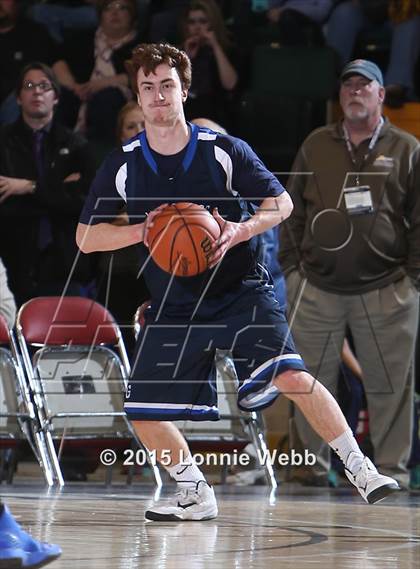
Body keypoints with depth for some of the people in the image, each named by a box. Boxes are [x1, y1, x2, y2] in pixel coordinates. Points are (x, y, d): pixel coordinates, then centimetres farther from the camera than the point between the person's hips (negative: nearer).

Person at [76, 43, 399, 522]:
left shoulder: (223, 150, -8)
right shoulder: (122, 166, -3)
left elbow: (281, 202, 0)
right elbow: (86, 237, 1)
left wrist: (240, 232, -19)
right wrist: (141, 231, -16)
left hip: (240, 293, -3)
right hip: (173, 306, 3)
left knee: (290, 375, -23)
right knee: (143, 412, -3)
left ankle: (360, 470, -15)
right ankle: (197, 498, 19)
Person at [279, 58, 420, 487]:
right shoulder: (316, 145, 11)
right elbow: (293, 211, 12)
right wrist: (291, 267, 6)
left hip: (385, 290, -2)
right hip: (317, 287, 2)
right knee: (313, 380, 6)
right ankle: (312, 464, 14)